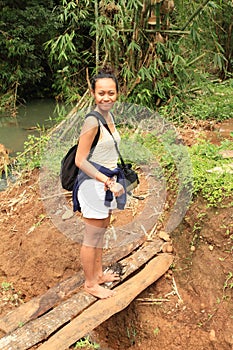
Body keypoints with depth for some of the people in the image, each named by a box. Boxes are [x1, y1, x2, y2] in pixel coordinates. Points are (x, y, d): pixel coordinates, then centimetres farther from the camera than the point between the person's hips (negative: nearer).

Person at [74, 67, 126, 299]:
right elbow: (80, 161, -21)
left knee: (101, 231, 22)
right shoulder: (92, 121, -21)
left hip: (107, 182, 9)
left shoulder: (108, 116, 6)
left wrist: (112, 181, 16)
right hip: (93, 184, -9)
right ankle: (90, 283, 23)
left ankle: (98, 273, 39)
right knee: (92, 237, 5)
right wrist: (108, 182, -22)